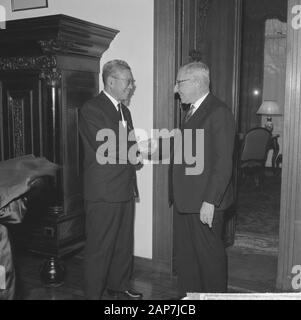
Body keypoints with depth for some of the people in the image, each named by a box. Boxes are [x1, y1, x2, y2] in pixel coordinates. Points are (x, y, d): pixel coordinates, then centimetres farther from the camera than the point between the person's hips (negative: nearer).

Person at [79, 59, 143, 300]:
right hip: (103, 192, -8)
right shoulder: (91, 109, -11)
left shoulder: (124, 111, 17)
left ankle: (119, 287, 34)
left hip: (126, 190, 9)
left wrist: (134, 155, -4)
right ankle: (93, 294, 16)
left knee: (124, 244, 18)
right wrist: (134, 155, -6)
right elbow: (106, 149, -19)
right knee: (100, 248, 1)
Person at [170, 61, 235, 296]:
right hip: (185, 199, 9)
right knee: (184, 253, 17)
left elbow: (223, 163, -19)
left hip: (205, 201, -9)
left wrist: (210, 201, -21)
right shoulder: (193, 111, 15)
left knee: (209, 254, 6)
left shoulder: (218, 112, -14)